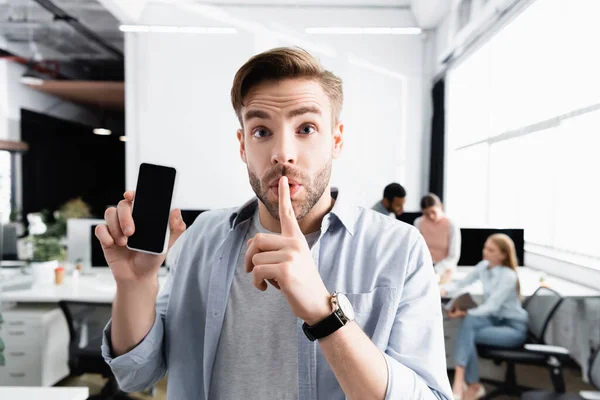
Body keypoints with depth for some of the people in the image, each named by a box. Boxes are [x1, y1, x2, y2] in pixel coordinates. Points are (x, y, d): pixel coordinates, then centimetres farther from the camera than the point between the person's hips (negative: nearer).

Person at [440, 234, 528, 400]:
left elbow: (492, 306, -26)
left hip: (514, 327, -6)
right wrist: (445, 290, -14)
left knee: (467, 335, -28)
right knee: (468, 322, -28)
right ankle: (473, 386, -23)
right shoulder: (484, 266, -2)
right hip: (496, 320, 6)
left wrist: (465, 313, -32)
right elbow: (462, 283, 5)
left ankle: (459, 385, -23)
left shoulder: (508, 276, -22)